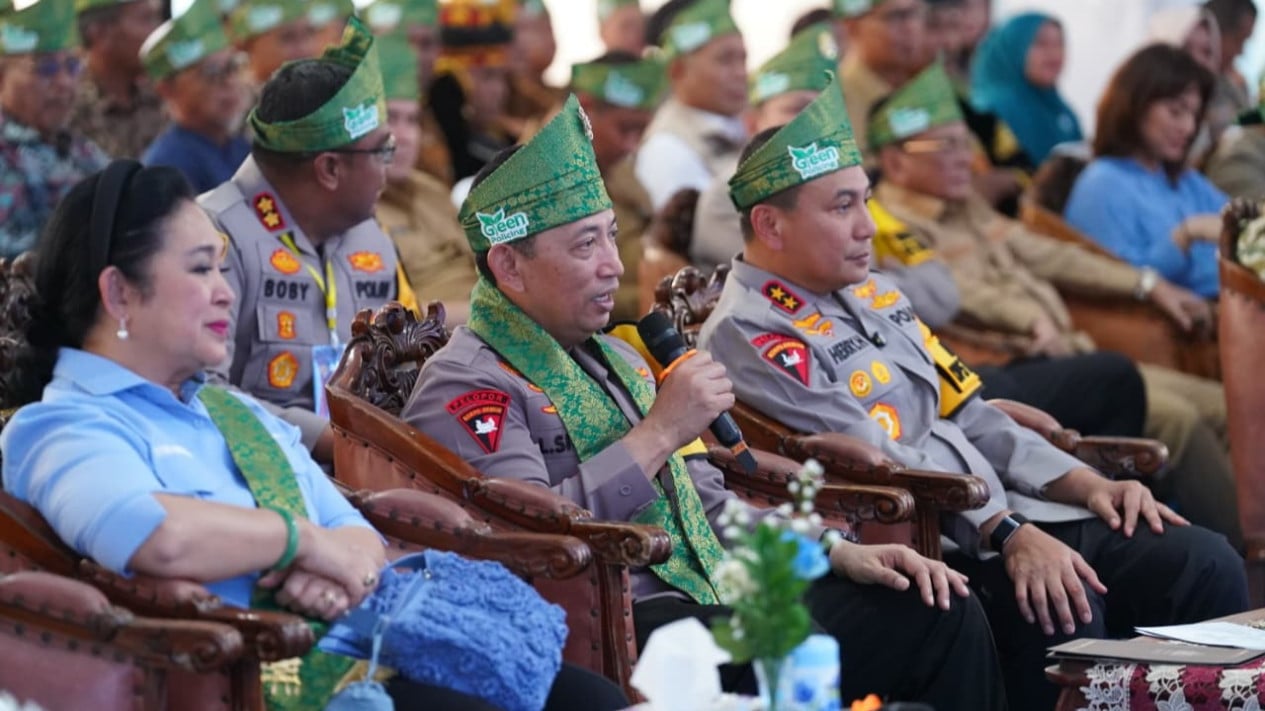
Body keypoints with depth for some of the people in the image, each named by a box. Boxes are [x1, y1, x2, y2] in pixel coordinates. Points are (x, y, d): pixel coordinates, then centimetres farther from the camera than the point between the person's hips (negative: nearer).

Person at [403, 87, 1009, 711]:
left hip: (716, 601, 9)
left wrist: (840, 553, 11)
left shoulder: (615, 358, 24)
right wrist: (659, 432, -15)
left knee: (942, 613, -4)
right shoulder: (464, 387, -6)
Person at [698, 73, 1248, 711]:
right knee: (1064, 611, -34)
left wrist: (1086, 484, 7)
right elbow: (875, 463, -18)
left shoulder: (874, 295, 20)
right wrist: (1008, 533, -25)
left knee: (1204, 561, -8)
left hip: (1017, 516, 8)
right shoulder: (745, 336, -8)